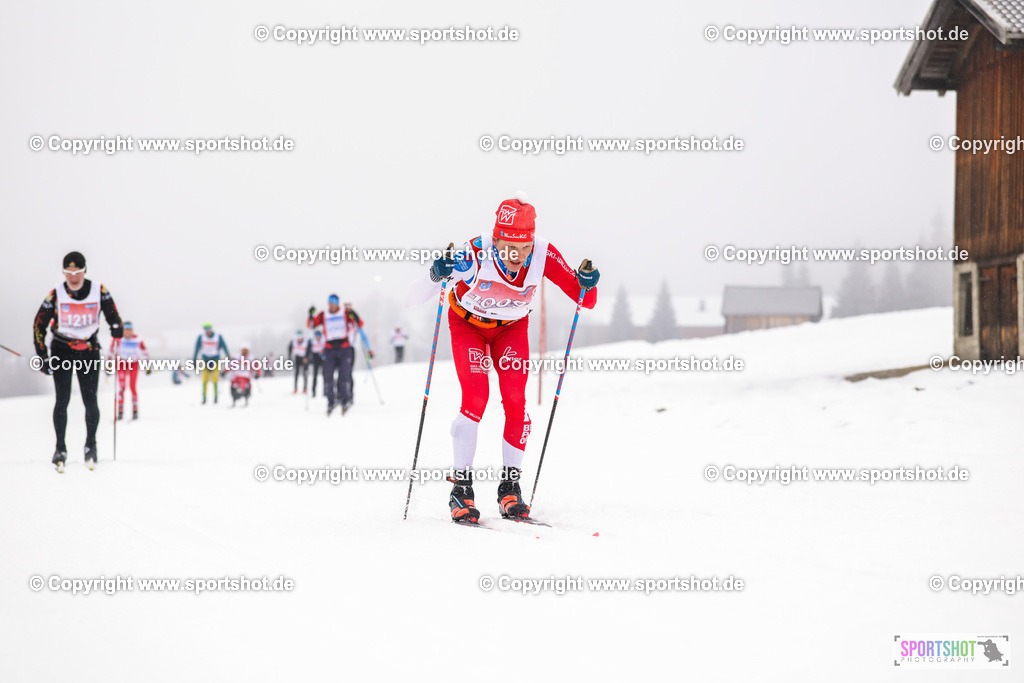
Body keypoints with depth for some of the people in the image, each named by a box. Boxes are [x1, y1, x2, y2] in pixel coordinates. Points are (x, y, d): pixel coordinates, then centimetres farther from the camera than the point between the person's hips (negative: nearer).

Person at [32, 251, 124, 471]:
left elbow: (112, 313, 6)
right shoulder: (56, 294, -10)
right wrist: (43, 357, -8)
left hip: (89, 350, 1)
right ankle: (60, 448, 3)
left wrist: (116, 326, -15)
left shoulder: (99, 291, -9)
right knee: (62, 400, -7)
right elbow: (39, 325, -3)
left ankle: (91, 445, 13)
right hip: (62, 350, -1)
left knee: (90, 400, -4)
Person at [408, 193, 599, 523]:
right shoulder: (476, 253, -36)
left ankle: (510, 487, -2)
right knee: (476, 397, -18)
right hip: (468, 324, -2)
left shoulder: (543, 255, -28)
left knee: (515, 399, -13)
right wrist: (435, 275, -54)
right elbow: (416, 297, -33)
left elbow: (586, 301, -19)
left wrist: (586, 284, -41)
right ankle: (461, 487, -9)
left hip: (511, 328, 2)